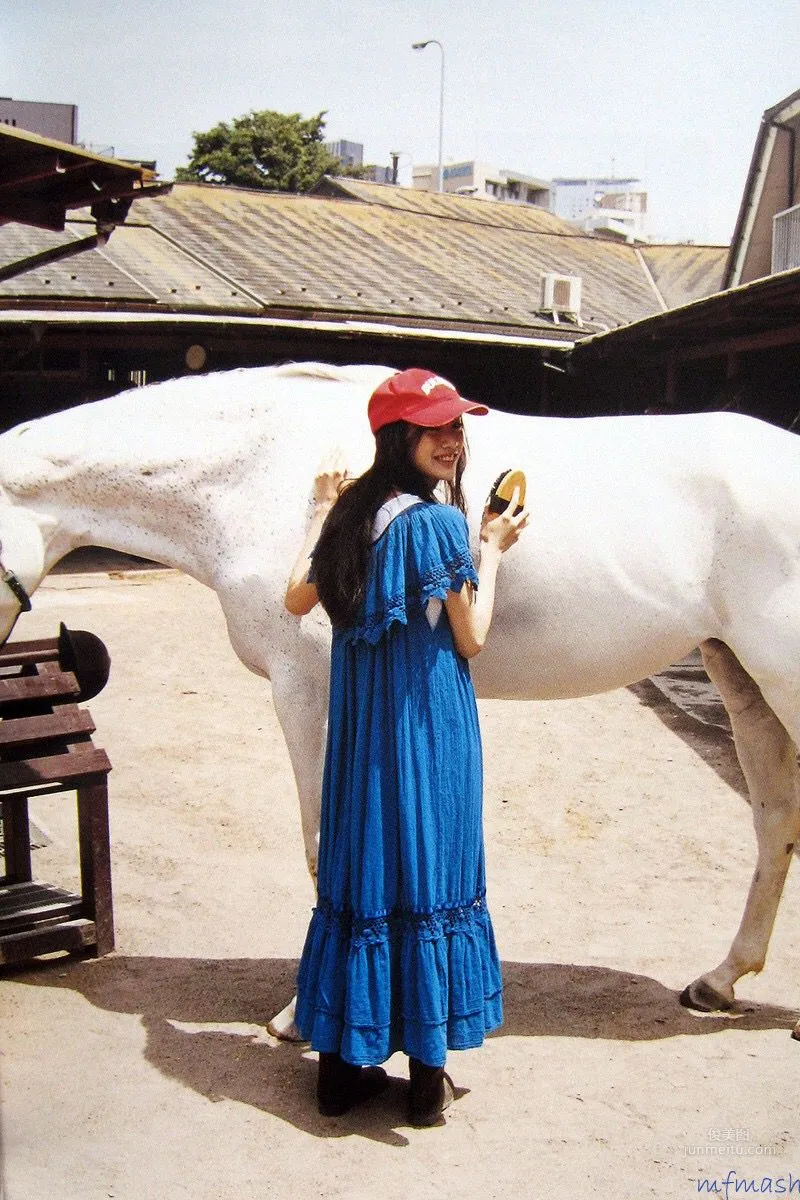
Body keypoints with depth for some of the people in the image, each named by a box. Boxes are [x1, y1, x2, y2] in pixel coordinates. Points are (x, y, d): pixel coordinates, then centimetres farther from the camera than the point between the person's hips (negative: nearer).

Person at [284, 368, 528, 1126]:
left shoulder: (353, 512, 5)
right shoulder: (439, 521, -15)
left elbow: (298, 598, 16)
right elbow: (470, 639, -10)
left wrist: (321, 512, 21)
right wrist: (492, 551, 1)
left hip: (357, 726, 6)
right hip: (429, 724, -6)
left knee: (358, 873, 14)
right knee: (428, 878, 6)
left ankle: (341, 1065, 25)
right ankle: (427, 1078, 18)